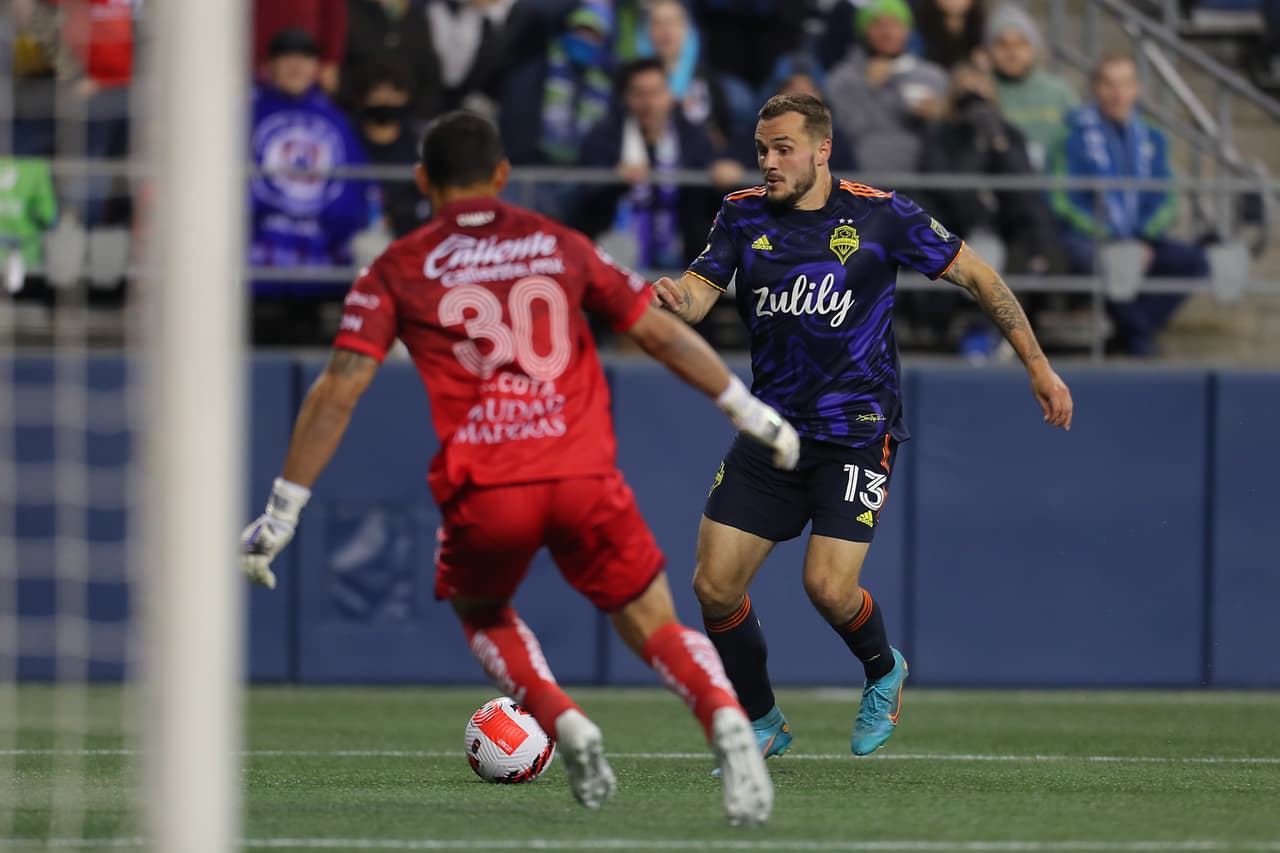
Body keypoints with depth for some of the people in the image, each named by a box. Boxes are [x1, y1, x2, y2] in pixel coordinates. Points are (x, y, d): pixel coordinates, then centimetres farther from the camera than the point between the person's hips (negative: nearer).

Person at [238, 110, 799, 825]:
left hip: (483, 490, -1)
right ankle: (727, 720, -20)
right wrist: (750, 411, 28)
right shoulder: (559, 245, 17)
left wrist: (283, 511, 3)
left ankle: (564, 723, 2)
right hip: (587, 477, 1)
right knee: (655, 626, 11)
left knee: (481, 613, 28)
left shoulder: (397, 271, 10)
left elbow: (339, 391, 1)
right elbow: (662, 334, 18)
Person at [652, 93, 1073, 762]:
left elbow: (976, 275, 2)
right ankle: (761, 724, 19)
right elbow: (699, 293, -6)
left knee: (828, 586, -17)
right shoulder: (743, 215, 4)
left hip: (857, 432, -4)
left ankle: (884, 672, 18)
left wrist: (1038, 367, 1)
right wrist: (675, 299, -31)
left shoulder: (879, 216, -6)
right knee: (714, 585, -3)